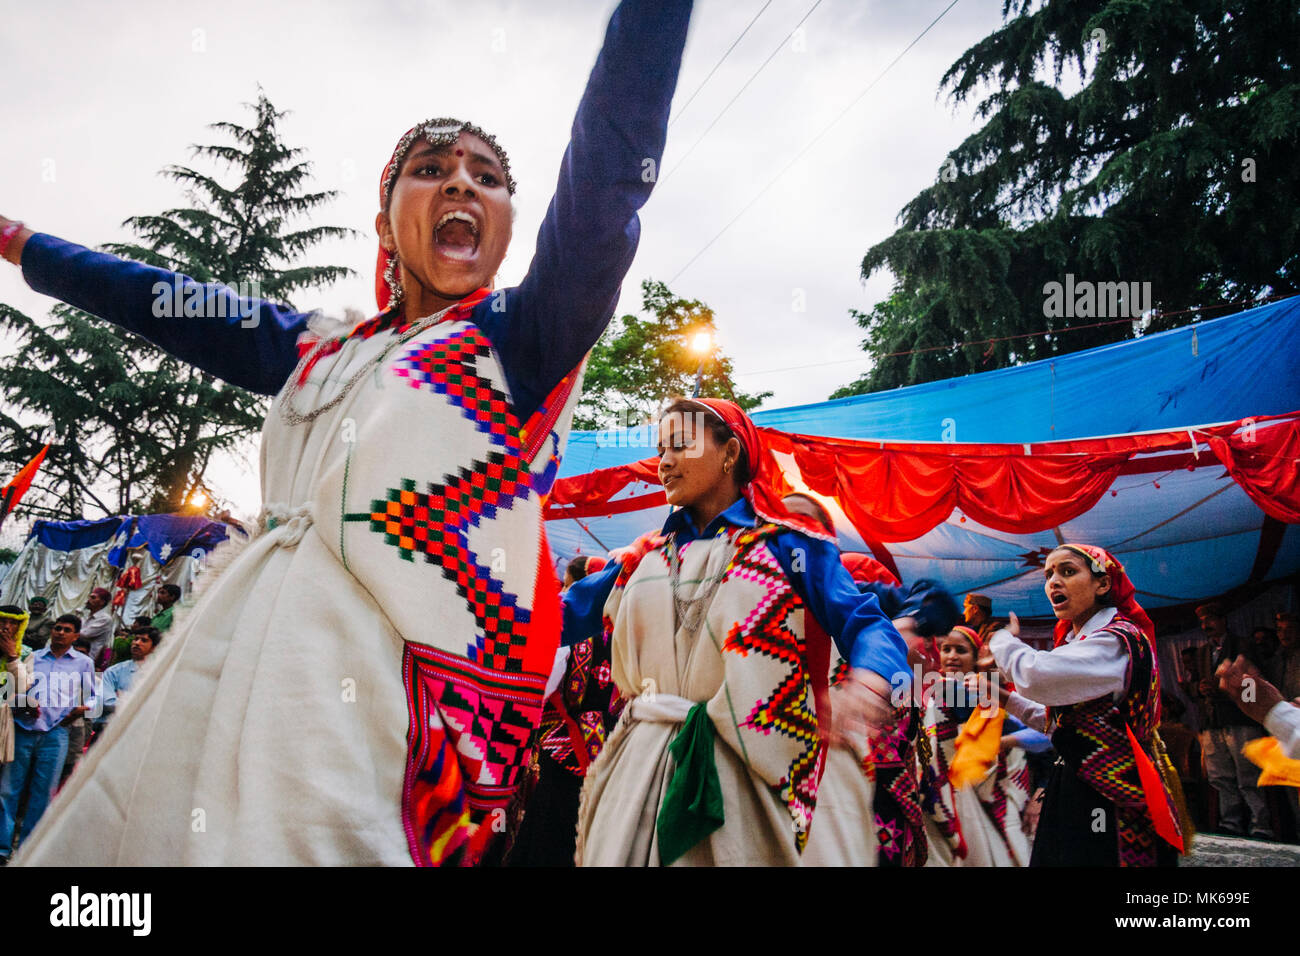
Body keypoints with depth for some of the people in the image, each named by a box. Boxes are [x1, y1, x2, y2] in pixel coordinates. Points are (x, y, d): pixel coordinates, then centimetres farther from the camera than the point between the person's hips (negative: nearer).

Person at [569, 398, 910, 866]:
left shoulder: (787, 544, 0)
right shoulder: (646, 558, 14)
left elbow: (868, 625, -10)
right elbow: (566, 614, 15)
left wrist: (866, 681, -32)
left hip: (757, 773, -4)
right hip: (644, 769, 4)